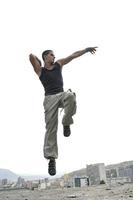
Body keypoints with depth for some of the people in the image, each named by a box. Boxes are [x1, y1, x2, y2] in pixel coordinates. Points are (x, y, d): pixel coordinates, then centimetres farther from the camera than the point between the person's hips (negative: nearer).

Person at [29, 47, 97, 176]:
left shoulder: (58, 64, 21)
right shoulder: (40, 70, 10)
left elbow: (73, 55, 19)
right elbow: (31, 56, -5)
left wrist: (86, 49, 16)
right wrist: (38, 62, 14)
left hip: (62, 95, 3)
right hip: (50, 98, -2)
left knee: (70, 95, -35)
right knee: (51, 128, -11)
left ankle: (66, 123, -15)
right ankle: (51, 158, -8)